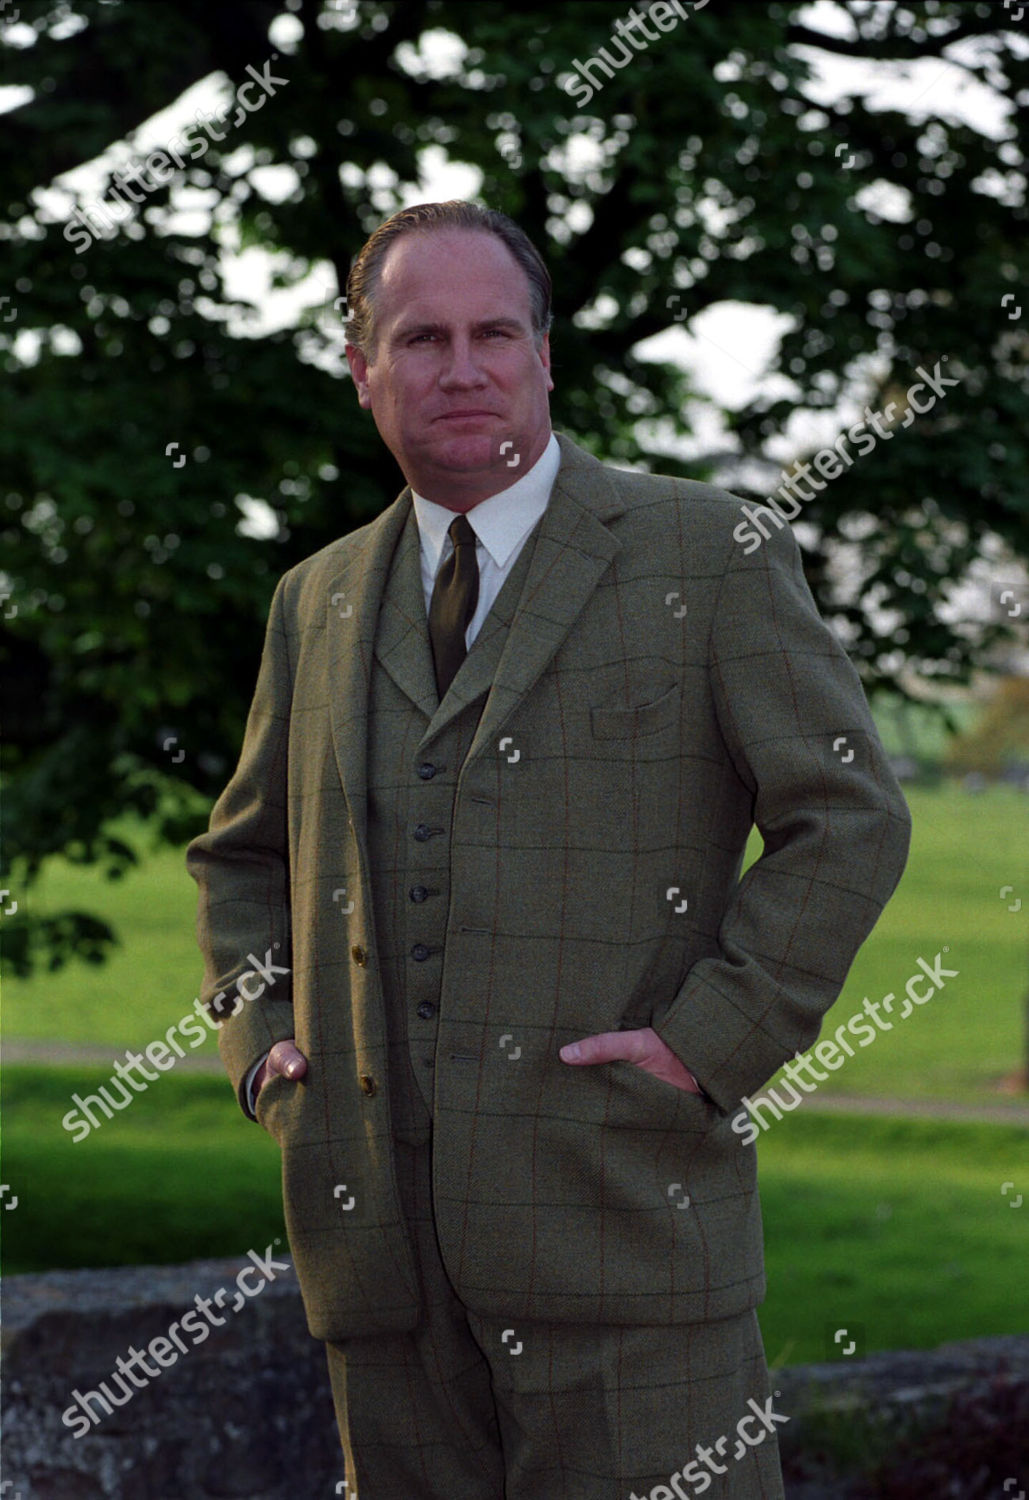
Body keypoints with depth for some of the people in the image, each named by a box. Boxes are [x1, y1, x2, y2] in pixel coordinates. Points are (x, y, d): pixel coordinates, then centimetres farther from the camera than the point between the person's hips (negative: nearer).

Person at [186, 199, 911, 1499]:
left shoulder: (708, 556, 2)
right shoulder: (316, 602, 17)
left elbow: (849, 819, -1)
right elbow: (240, 855, 28)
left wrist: (710, 1042, -9)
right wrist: (259, 1037, 10)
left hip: (618, 1202, -4)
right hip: (382, 1236, 4)